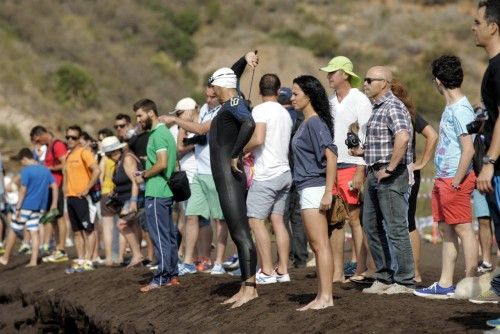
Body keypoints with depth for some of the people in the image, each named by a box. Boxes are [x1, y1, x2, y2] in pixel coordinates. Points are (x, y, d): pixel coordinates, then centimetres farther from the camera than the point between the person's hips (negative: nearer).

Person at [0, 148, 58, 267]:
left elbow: (23, 190, -15)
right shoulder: (45, 170, 8)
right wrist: (54, 204, 11)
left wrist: (18, 207, -12)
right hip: (39, 207, 6)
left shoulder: (26, 171, -12)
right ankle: (34, 260, -1)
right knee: (34, 231, 6)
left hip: (26, 205, -6)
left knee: (13, 230, 7)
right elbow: (55, 186, 7)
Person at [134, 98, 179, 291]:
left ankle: (162, 278, -5)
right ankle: (172, 275, 17)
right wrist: (145, 173, 13)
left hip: (156, 193, -10)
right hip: (165, 191, 10)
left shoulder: (158, 134, -13)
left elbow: (162, 163, -22)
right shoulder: (164, 132, 17)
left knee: (160, 236, -7)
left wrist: (143, 176, -10)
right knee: (168, 235, 12)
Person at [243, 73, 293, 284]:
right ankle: (283, 271, 10)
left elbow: (258, 139, -23)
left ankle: (267, 272, -6)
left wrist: (241, 151, -5)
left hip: (266, 175, -8)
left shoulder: (261, 110, -10)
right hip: (284, 172, 8)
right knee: (278, 220, 10)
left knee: (256, 221, -4)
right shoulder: (285, 113, 15)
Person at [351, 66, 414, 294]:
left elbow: (402, 138, -29)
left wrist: (389, 169, -24)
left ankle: (405, 282, 0)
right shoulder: (377, 108, 18)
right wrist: (363, 151, 10)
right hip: (374, 174, 10)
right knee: (372, 227, 13)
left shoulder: (393, 107, -13)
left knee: (396, 228, -6)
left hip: (391, 177, -10)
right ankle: (384, 278, 20)